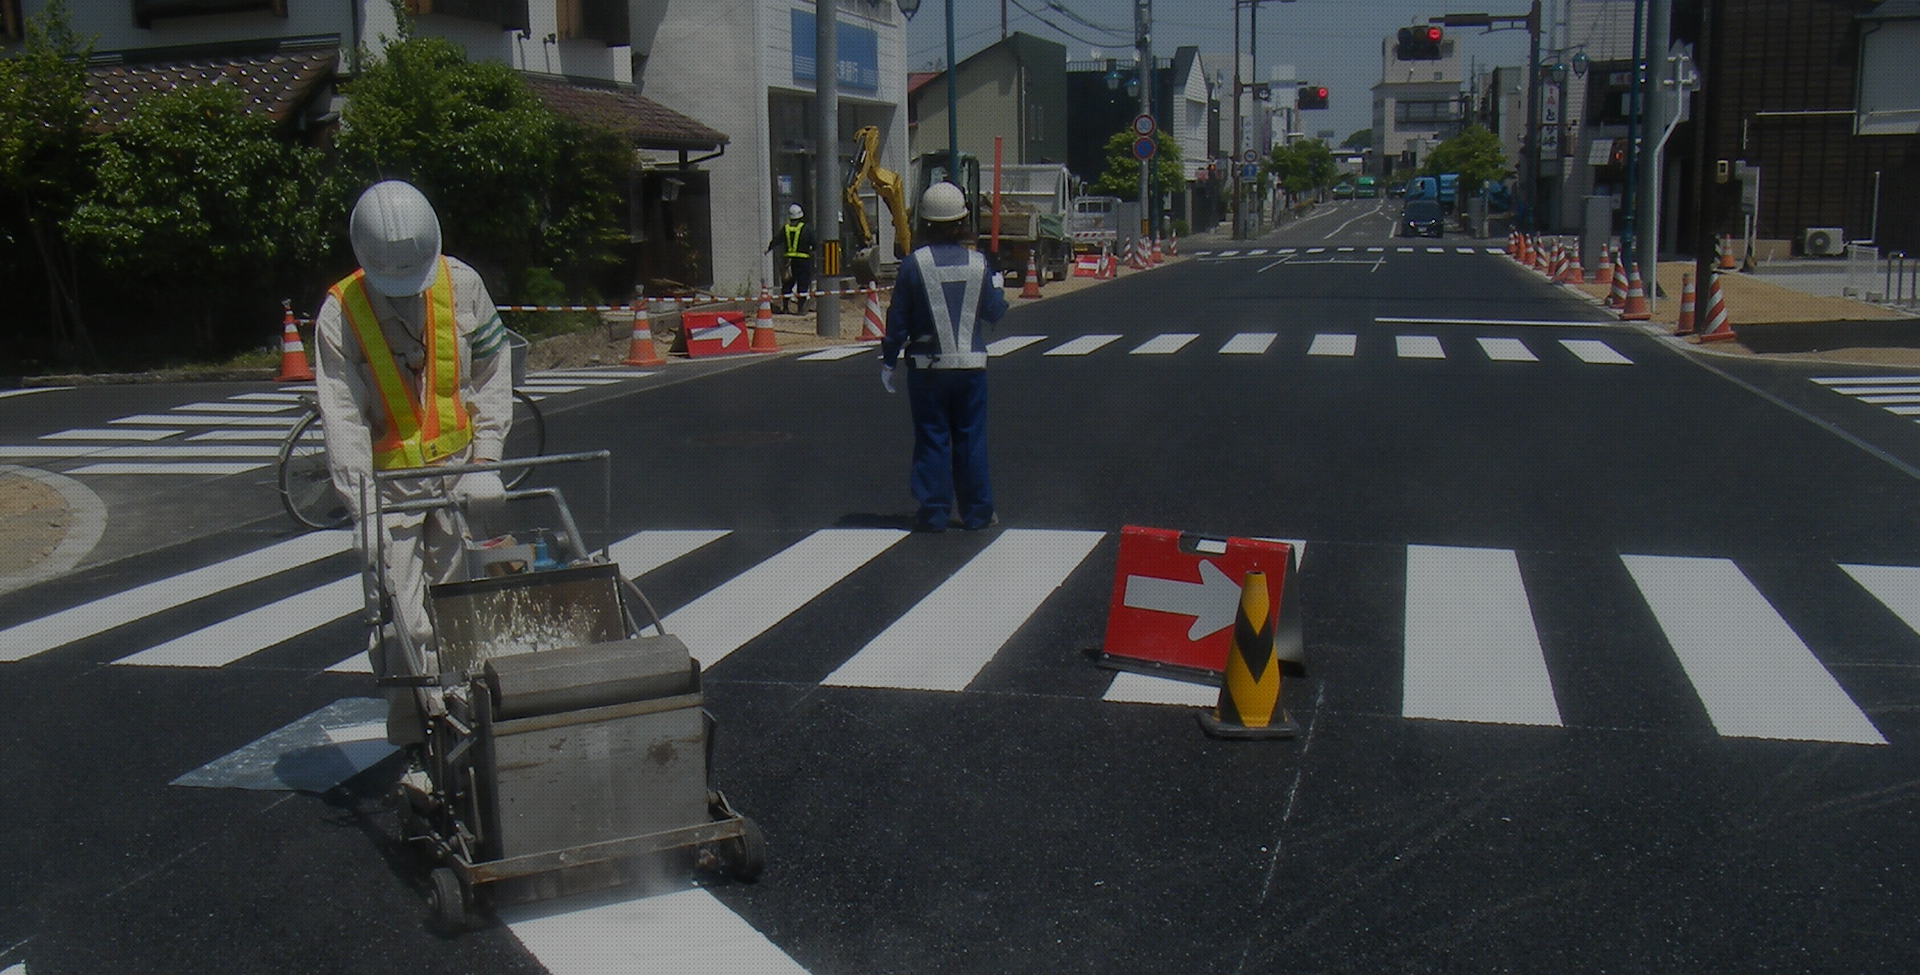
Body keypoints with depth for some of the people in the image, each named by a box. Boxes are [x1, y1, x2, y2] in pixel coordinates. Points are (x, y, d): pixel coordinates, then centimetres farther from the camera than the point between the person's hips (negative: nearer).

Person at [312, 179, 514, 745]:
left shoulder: (461, 285, -5)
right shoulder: (339, 313, -11)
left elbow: (493, 374, 5)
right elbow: (342, 418, -14)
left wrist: (485, 459, -2)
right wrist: (362, 509, -22)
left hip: (456, 465, 2)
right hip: (389, 476, -2)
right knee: (401, 611, -7)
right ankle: (416, 739, -2)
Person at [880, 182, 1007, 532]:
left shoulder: (914, 263, -8)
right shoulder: (978, 263, -2)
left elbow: (899, 319, -5)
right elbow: (993, 312, 7)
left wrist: (888, 361, 4)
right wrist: (998, 289, 28)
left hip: (927, 366, -2)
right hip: (971, 365, 2)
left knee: (932, 439, 5)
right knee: (971, 438, 9)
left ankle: (934, 512, 7)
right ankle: (977, 512, 14)